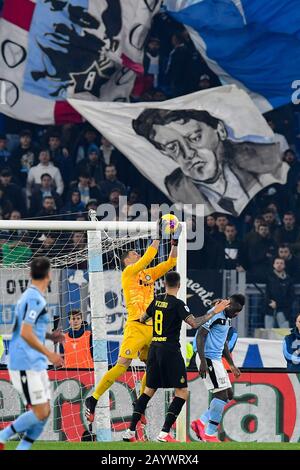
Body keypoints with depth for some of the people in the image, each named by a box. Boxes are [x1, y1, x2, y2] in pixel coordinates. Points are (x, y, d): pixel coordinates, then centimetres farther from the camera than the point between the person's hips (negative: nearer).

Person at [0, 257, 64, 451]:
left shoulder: (32, 296, 14)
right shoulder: (34, 299, -16)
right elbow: (25, 333, -23)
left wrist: (49, 336, 13)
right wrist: (49, 354, -19)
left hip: (36, 364, 10)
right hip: (26, 366, -10)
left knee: (45, 412, 7)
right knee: (39, 413, -9)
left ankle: (21, 449, 9)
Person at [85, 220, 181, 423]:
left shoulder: (149, 274, 19)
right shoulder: (128, 273, 1)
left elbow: (170, 262, 18)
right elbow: (147, 258, -12)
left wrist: (175, 241, 8)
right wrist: (157, 238, -10)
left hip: (152, 328, 7)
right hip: (136, 326, -7)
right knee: (122, 366, -15)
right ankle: (93, 400, -9)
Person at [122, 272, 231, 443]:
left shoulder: (157, 300, 10)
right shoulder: (177, 304, -10)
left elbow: (144, 318, 28)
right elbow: (194, 323, -20)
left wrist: (141, 319, 52)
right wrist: (214, 312, -12)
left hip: (154, 349, 7)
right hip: (170, 350, -7)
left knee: (149, 390, 15)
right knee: (182, 392, -1)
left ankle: (130, 431, 9)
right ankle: (165, 433, -12)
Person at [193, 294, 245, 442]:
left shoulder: (227, 319, 17)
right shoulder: (216, 315, -14)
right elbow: (200, 335, -19)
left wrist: (232, 365, 28)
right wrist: (203, 361, -25)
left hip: (217, 360, 10)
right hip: (208, 359, -10)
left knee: (229, 395, 10)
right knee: (221, 395, -12)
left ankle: (202, 422, 14)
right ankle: (209, 434, -8)